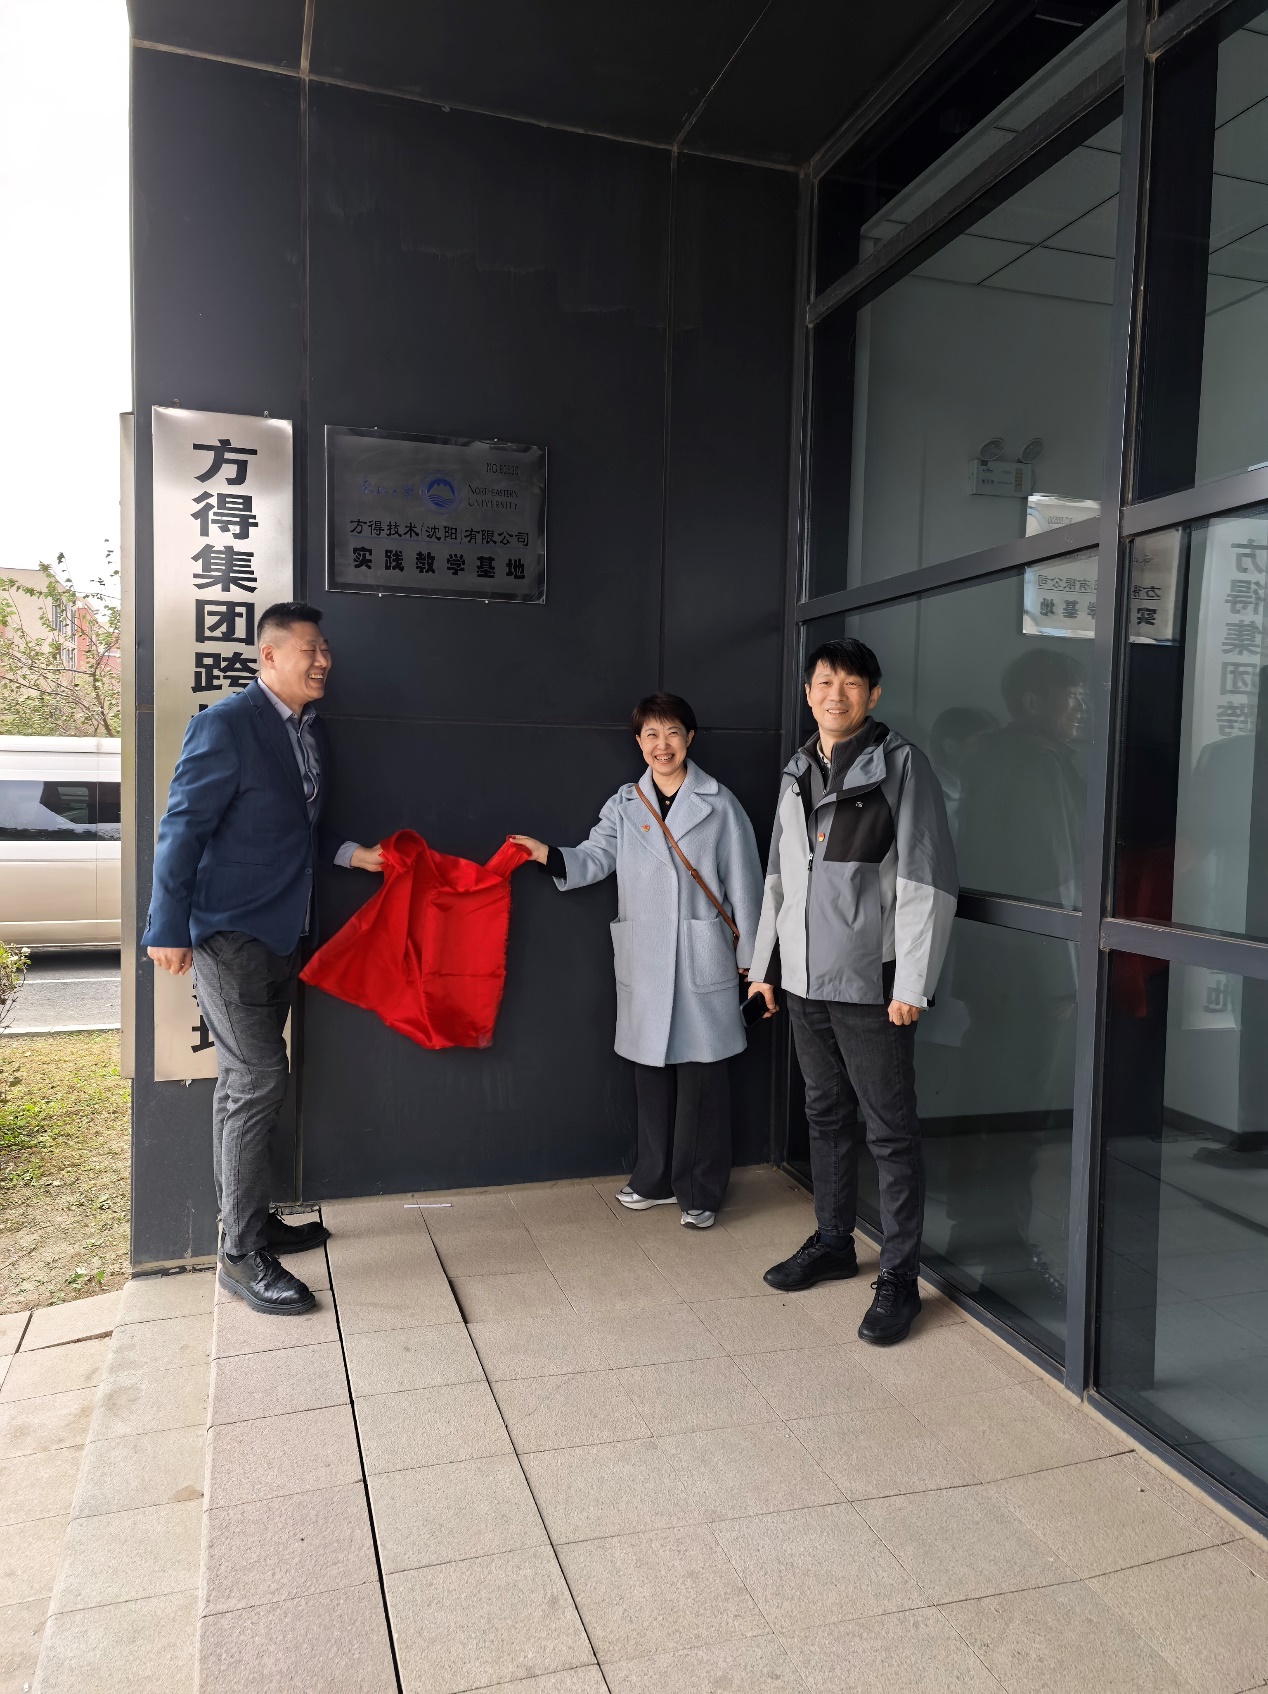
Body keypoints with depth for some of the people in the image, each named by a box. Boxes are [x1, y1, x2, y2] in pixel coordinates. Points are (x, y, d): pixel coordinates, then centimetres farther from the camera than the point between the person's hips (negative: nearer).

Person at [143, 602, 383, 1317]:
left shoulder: (314, 729, 11)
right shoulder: (226, 725, -14)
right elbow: (183, 828, -14)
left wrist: (349, 852, 6)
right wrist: (169, 930, -15)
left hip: (282, 934, 8)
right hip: (228, 935, -8)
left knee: (247, 1083, 16)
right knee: (260, 1081, -8)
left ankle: (252, 1220, 28)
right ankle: (242, 1254, 3)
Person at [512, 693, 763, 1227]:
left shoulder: (719, 805, -1)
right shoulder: (624, 806, 7)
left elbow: (742, 883, 1)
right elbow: (594, 858, -6)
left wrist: (749, 954, 2)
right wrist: (548, 854, -26)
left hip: (703, 959, -3)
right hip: (644, 961, 3)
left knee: (701, 1072, 2)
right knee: (651, 1067, 12)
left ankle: (699, 1190, 16)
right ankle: (655, 1178, 28)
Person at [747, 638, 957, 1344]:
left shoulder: (901, 764, -7)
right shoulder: (798, 771, 13)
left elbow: (927, 881, -12)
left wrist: (912, 985, -16)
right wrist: (764, 961, 17)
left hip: (871, 982, -6)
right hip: (805, 978, 7)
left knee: (891, 1131, 1)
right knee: (827, 1116, 18)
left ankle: (900, 1279, 11)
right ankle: (833, 1241, 33)